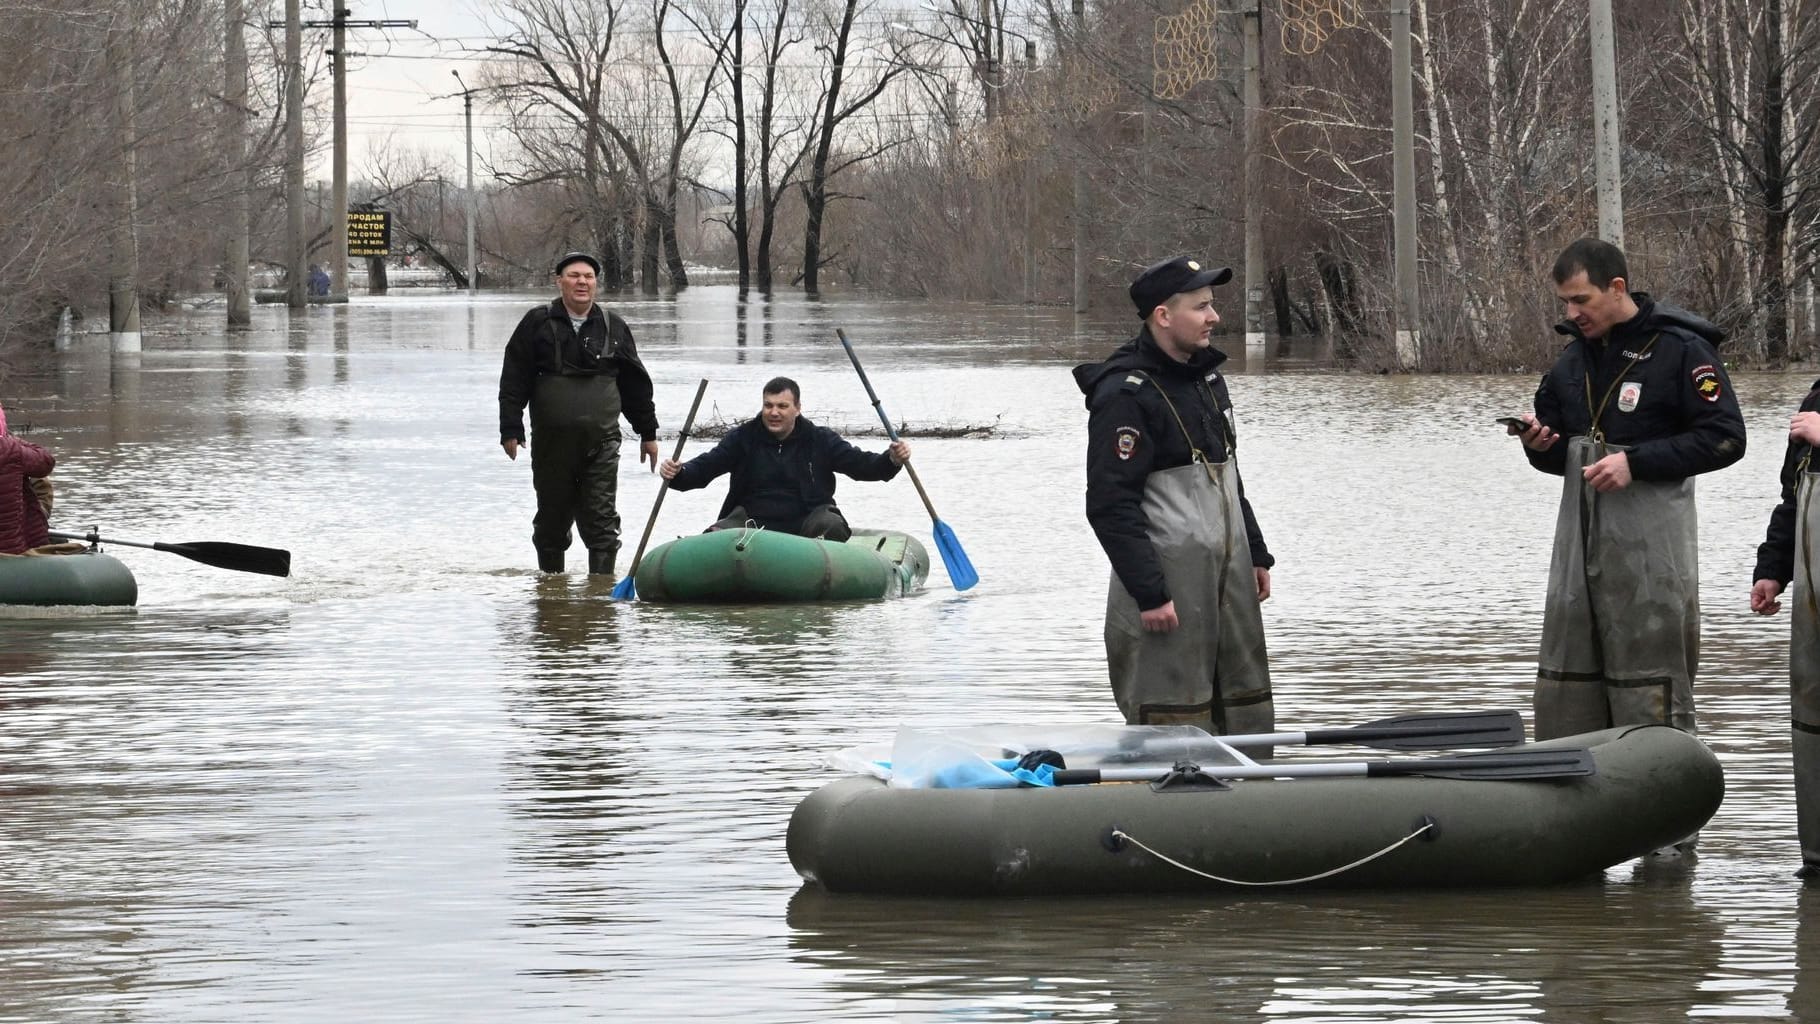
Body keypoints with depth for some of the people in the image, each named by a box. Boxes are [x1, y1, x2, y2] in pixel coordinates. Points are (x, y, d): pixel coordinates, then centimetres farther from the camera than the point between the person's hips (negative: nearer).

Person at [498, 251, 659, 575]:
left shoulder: (613, 327, 9)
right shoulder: (538, 324, 2)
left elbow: (636, 384, 15)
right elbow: (513, 382, 1)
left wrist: (648, 432, 16)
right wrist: (511, 430, -6)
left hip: (601, 440, 0)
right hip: (551, 439, 0)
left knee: (601, 520, -6)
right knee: (552, 520, 10)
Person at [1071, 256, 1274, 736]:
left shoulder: (1207, 377, 14)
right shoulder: (1125, 394, -16)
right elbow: (1111, 506, -19)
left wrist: (1256, 553, 21)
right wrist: (1150, 593, -21)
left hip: (1228, 571, 9)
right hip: (1168, 577, -9)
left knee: (1247, 711, 11)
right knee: (1175, 721, -7)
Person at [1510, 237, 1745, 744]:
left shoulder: (1681, 349, -7)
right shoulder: (1574, 357, 15)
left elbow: (1724, 438, -11)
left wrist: (1635, 461, -18)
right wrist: (1540, 443, -1)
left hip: (1649, 545, -7)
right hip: (1579, 541, 7)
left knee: (1650, 693, -6)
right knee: (1563, 690, 6)